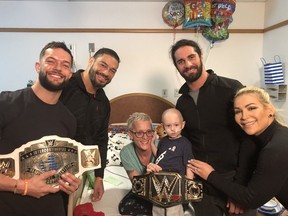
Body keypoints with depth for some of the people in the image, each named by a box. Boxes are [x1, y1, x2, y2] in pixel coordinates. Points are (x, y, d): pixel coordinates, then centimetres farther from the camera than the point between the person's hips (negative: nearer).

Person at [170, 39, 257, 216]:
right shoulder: (181, 103, 6)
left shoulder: (231, 89, -11)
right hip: (201, 185, 5)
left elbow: (250, 139, -13)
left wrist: (240, 186, -16)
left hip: (235, 181, -4)